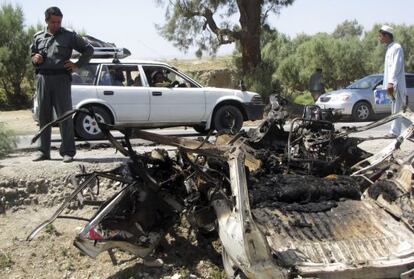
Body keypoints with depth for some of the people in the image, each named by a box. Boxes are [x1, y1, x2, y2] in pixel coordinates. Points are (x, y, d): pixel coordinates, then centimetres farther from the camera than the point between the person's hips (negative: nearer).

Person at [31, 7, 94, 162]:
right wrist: (34, 59, 1)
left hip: (61, 78, -3)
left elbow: (89, 49, 11)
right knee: (43, 116, 6)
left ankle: (68, 151, -1)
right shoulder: (38, 37, 16)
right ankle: (44, 151, 14)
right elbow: (32, 54, 25)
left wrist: (77, 65, 1)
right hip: (42, 78, 3)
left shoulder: (69, 36, 8)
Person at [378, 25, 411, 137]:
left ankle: (395, 131, -3)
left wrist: (391, 82, -27)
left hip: (396, 84, -9)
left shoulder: (396, 48, -9)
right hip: (391, 84, 9)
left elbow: (396, 66, -20)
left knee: (397, 109, -5)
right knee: (397, 109, 11)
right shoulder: (389, 49, 19)